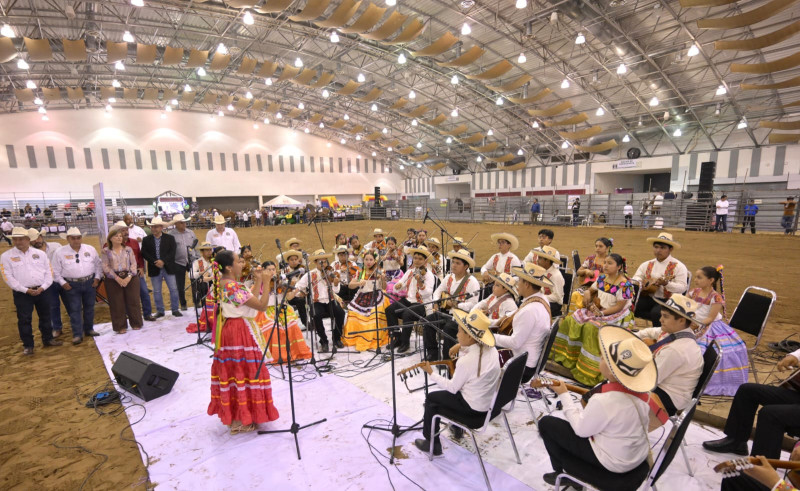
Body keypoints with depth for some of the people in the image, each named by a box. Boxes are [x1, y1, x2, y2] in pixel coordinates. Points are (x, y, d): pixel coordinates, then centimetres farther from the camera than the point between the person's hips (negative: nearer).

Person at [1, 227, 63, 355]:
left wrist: (43, 287, -10)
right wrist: (26, 290, -14)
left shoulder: (40, 254, 5)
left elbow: (49, 272, 5)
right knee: (24, 320, 2)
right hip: (22, 293, -2)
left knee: (45, 316, 12)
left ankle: (48, 339, 27)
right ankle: (28, 345, 15)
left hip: (42, 291, 2)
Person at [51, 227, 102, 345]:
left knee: (89, 307, 12)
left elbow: (98, 264, 12)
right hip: (71, 285, -2)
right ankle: (77, 334, 3)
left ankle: (89, 329, 26)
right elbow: (56, 270, 2)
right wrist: (62, 283, -5)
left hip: (90, 283, 2)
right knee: (75, 310, -2)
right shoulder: (60, 252, -2)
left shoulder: (90, 249, 4)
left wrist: (97, 277, 4)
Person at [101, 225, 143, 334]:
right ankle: (120, 327, 15)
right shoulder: (105, 251, 3)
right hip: (113, 280, -1)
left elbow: (133, 264, 1)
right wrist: (117, 278, -15)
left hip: (130, 278, 1)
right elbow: (105, 267, -5)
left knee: (133, 301, 4)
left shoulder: (128, 249, 7)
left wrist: (129, 277, -13)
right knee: (117, 304, 4)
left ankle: (136, 324, 18)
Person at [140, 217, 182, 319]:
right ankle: (160, 311, 18)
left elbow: (172, 253, -5)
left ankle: (175, 309, 12)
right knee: (156, 291, 8)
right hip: (154, 269, 1)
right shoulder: (146, 240, 6)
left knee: (173, 289, 1)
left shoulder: (170, 238, 3)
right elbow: (144, 254, -1)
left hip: (168, 268, -1)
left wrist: (163, 261, -18)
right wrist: (155, 262, -14)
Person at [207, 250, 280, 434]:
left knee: (232, 369, 18)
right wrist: (266, 282, -20)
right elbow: (262, 305, -24)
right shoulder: (233, 287, -25)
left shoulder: (224, 283, 6)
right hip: (240, 332, -10)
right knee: (243, 370, 1)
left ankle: (232, 414, 33)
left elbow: (250, 298, 9)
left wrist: (258, 280, 8)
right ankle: (239, 422, 13)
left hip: (229, 329, 10)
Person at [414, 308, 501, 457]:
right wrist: (462, 348, -5)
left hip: (474, 411, -8)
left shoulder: (466, 361, -30)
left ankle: (432, 444, 25)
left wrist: (431, 373, -6)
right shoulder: (491, 349, -8)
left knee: (431, 398, 12)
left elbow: (452, 387, -16)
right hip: (490, 401, 8)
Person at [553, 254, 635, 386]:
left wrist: (601, 313, -25)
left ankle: (589, 372, -22)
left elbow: (619, 306, -18)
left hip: (615, 316, -8)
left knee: (592, 327, -33)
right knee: (570, 321, -7)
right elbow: (590, 290, 19)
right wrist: (587, 293, -5)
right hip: (596, 309, 8)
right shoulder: (602, 278, 7)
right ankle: (566, 357, 5)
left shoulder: (624, 284, -15)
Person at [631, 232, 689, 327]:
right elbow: (635, 279, 11)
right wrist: (640, 284, -11)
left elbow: (682, 288, -13)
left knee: (656, 312, -34)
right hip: (649, 297, 5)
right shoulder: (647, 264, 11)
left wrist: (666, 284, -30)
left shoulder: (678, 266, -4)